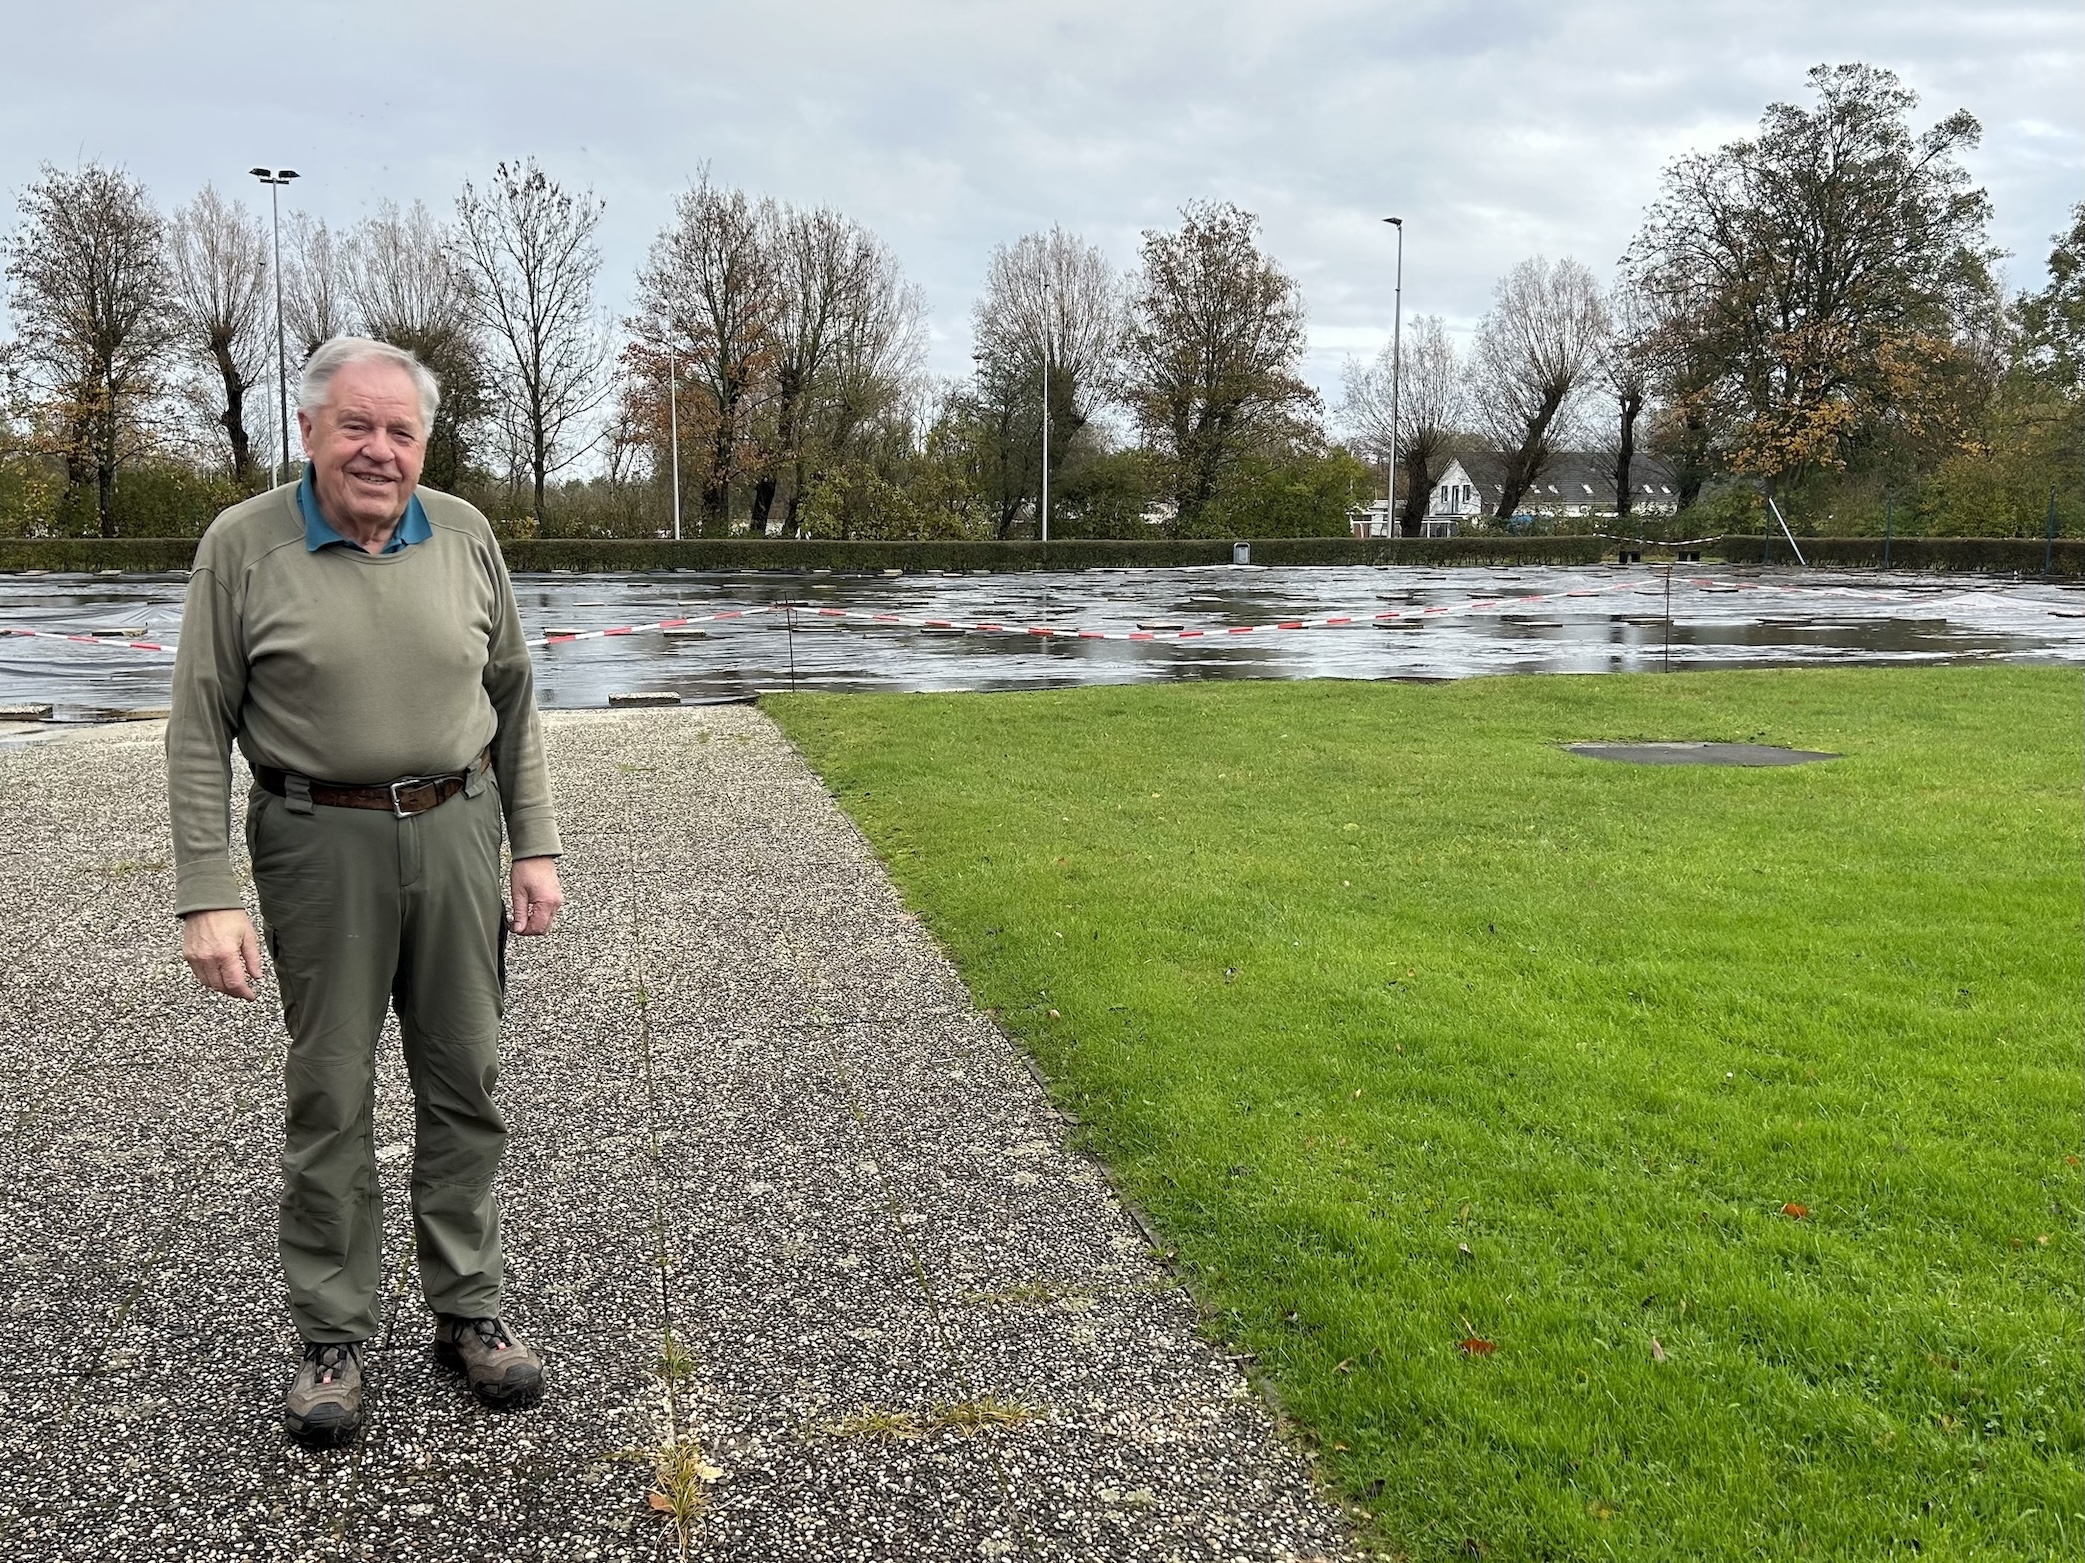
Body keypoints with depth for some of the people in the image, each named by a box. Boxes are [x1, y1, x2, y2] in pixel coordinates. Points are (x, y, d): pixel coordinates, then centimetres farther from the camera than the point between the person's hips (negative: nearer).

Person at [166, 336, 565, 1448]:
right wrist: (207, 896, -11)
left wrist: (534, 846, 6)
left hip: (457, 827, 3)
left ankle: (469, 1311, 23)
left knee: (464, 1082, 9)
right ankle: (333, 1338, 18)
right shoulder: (244, 545, -6)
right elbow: (200, 730, -5)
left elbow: (511, 697, 10)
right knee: (329, 1096, 4)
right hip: (319, 842, -2)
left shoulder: (463, 535, 3)